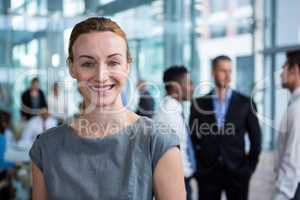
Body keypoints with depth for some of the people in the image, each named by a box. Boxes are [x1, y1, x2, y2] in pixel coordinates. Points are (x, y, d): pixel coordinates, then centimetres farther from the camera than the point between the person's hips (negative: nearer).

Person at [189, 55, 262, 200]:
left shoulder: (245, 103, 1)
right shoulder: (199, 104, 3)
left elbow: (256, 139, 5)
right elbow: (193, 137, 8)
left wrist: (249, 167, 1)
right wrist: (197, 167, 3)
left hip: (237, 173, 0)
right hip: (208, 173, 0)